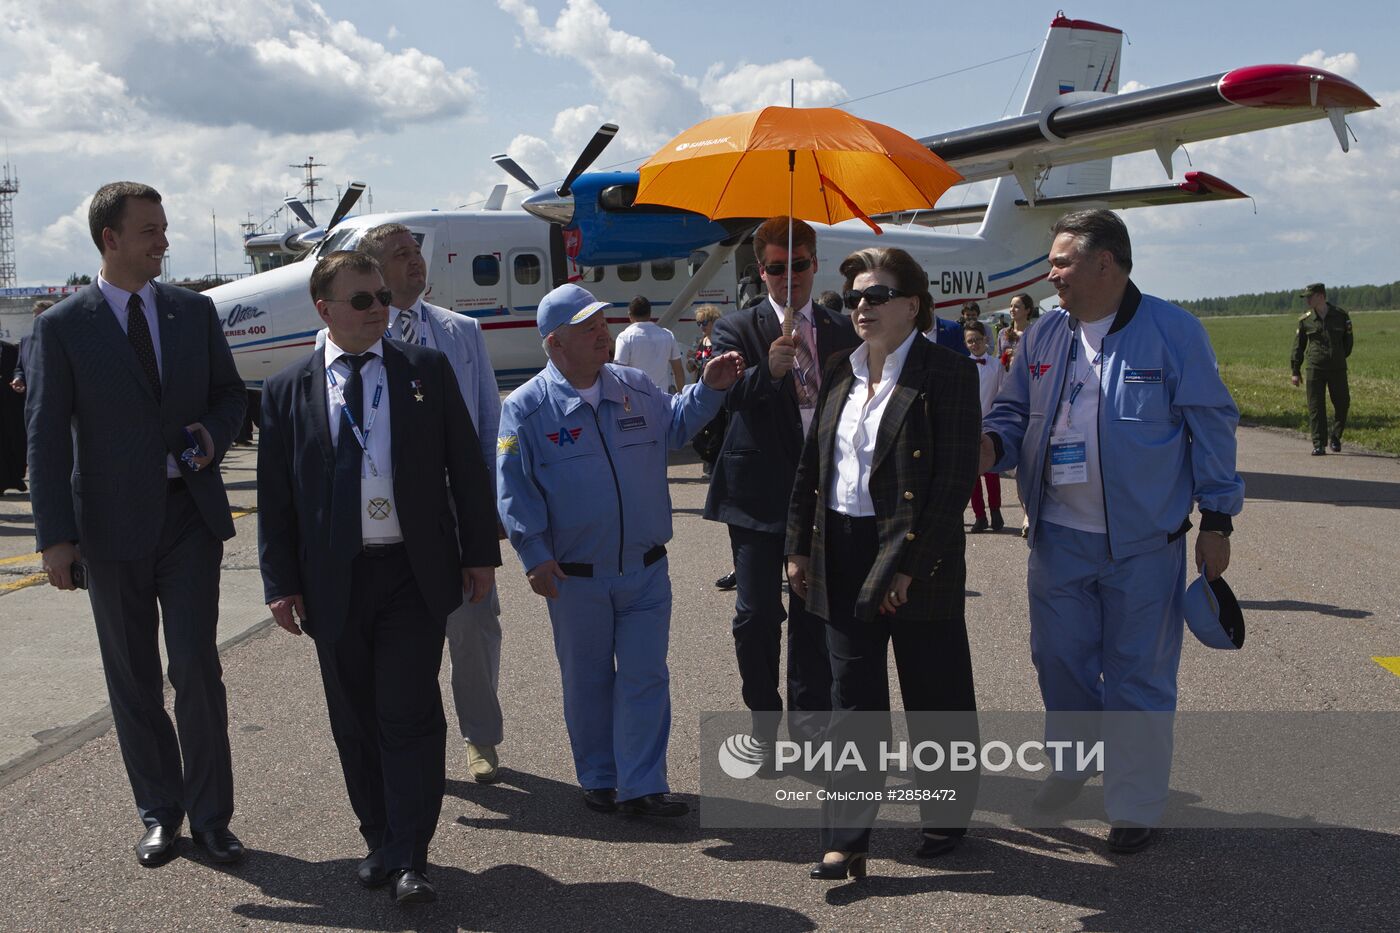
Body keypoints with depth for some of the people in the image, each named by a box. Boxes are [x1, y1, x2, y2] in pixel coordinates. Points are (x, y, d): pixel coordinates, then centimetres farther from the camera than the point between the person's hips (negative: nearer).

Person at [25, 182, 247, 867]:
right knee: (133, 680, 10)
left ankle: (209, 817, 10)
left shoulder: (195, 311, 6)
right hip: (112, 526, -1)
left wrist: (213, 433, -7)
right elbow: (46, 438, -5)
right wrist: (56, 537, -10)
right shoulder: (61, 327, -3)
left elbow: (230, 392, 16)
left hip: (190, 514, 1)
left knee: (196, 668, -4)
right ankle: (159, 814, 24)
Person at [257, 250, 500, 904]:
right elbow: (275, 496, 5)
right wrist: (281, 582, 0)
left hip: (414, 575, -1)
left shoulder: (427, 370, 4)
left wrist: (480, 552, 2)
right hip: (333, 581, 1)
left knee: (409, 715, -4)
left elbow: (466, 465, 6)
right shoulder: (286, 391, 4)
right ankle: (380, 843, 26)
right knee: (355, 722, 10)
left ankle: (409, 860, 4)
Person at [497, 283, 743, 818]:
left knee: (645, 678, 2)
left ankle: (642, 787, 9)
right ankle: (598, 779, 28)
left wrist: (708, 388, 7)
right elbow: (514, 489, -7)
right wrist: (535, 555, -14)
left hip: (646, 571, 3)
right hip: (575, 578, -2)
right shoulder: (527, 409, -7)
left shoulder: (636, 389, 5)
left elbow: (674, 425, 23)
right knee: (588, 683, 11)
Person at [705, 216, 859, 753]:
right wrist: (768, 371, -37)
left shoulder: (843, 331, 8)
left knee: (815, 615, 10)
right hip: (761, 494, -2)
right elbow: (725, 397, -18)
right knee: (758, 615, 1)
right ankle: (764, 723, 18)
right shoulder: (737, 330, -2)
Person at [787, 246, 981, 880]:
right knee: (852, 697, 6)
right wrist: (800, 546, 9)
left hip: (917, 562, -5)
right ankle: (846, 840, 11)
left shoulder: (946, 374, -9)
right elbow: (812, 462, 14)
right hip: (844, 555, 5)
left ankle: (946, 820, 30)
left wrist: (910, 564, -18)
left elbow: (956, 477, -14)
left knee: (934, 697, 9)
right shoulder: (841, 372, 10)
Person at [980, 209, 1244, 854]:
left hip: (1144, 543, -4)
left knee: (1138, 676, 6)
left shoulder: (1172, 331, -7)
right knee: (1060, 662, 14)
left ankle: (1134, 806, 20)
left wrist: (1216, 521, -5)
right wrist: (992, 444, -11)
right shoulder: (1044, 335, 6)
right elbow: (1013, 411, 13)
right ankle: (1070, 767, 37)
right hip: (1058, 539, 5)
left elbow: (1210, 427, -4)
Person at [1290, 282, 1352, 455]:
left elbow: (1348, 340, 13)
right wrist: (1296, 371, 6)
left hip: (1337, 368, 0)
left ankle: (1335, 437, 27)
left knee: (1342, 404, 6)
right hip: (1314, 368, 0)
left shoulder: (1341, 316, 0)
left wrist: (1340, 357, 9)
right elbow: (1298, 345, 7)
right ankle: (1319, 445, 0)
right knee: (1316, 408, -4)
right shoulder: (1305, 320, 2)